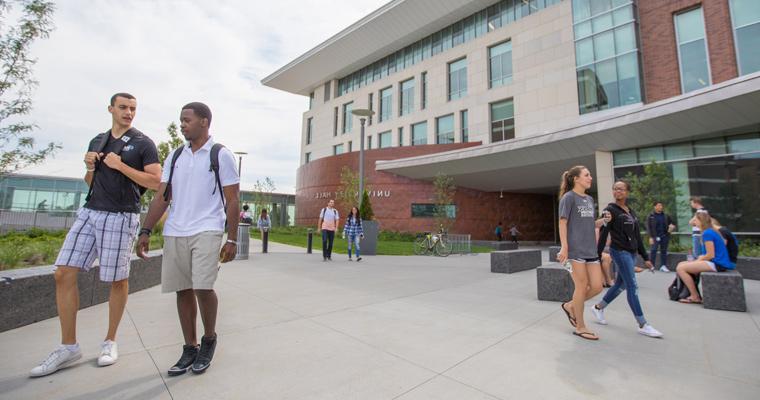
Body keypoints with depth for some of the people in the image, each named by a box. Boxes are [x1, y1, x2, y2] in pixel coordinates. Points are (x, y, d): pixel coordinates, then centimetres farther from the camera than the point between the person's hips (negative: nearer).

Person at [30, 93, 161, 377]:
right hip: (89, 212, 6)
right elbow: (90, 183, 23)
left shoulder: (143, 143, 0)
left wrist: (120, 165, -13)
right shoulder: (97, 141, 17)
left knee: (117, 280, 2)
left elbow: (155, 182, -10)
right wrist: (90, 167, 3)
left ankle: (110, 341, 18)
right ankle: (68, 347, 11)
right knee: (63, 274, 0)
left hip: (121, 217, -6)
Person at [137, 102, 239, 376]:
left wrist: (232, 239, -9)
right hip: (174, 232, 5)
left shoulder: (221, 155, -1)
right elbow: (162, 197, 14)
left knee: (202, 287, -14)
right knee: (183, 290, 8)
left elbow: (232, 201, -4)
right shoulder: (175, 156, 14)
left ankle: (209, 339, 12)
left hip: (207, 231, -5)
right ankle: (190, 348, 22)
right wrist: (146, 231, 5)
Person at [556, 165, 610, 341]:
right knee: (582, 286, -1)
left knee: (597, 286, 5)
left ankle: (570, 306, 27)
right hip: (576, 249, -7)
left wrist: (603, 220, 2)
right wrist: (564, 247, -17)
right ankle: (580, 327, 14)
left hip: (591, 249, 7)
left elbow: (590, 225, 21)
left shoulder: (590, 199, 16)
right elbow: (563, 223, -11)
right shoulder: (568, 197, -6)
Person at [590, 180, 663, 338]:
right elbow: (603, 235, -11)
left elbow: (637, 236, 17)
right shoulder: (610, 210, -7)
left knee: (620, 285, 12)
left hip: (631, 252, 7)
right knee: (633, 287, -6)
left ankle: (598, 307, 27)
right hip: (620, 252, -7)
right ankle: (643, 325, 1)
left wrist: (645, 257, 15)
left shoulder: (632, 212, 14)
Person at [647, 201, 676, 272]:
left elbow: (672, 223, 20)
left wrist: (672, 227, -5)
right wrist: (651, 237, -11)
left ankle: (663, 266, 17)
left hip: (665, 236, 4)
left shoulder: (666, 216, 11)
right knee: (653, 250, -7)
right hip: (655, 236, -4)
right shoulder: (651, 216, 0)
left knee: (664, 251, 9)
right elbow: (648, 227, -4)